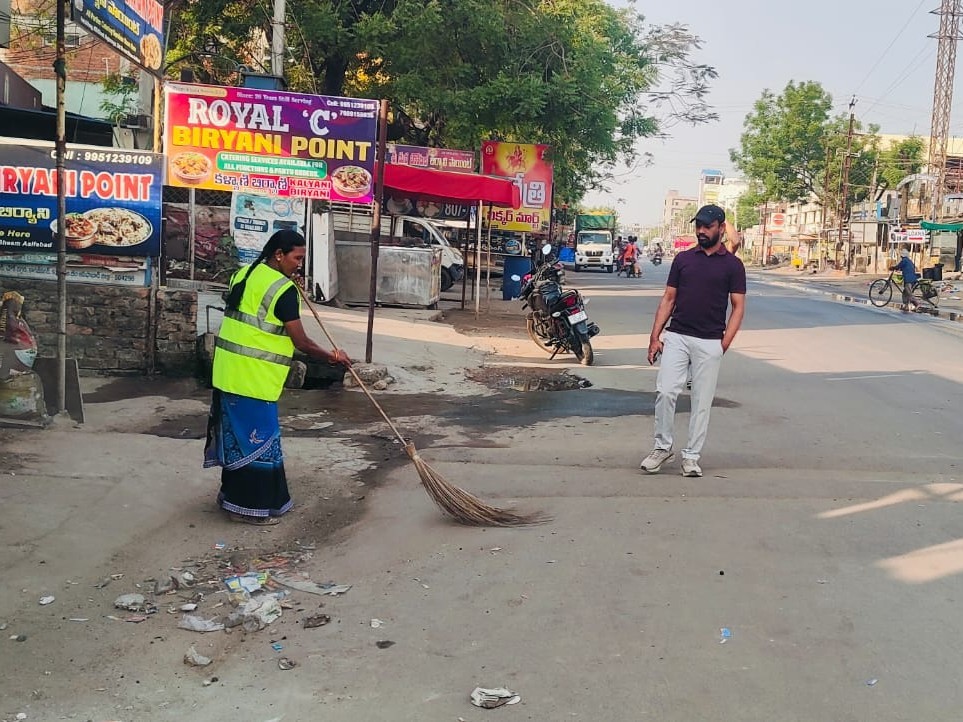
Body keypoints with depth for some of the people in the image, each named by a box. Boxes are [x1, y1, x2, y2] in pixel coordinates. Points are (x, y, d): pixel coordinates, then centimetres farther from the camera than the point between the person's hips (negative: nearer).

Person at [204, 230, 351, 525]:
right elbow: (301, 342, -14)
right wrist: (331, 356, 1)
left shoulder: (243, 275, 10)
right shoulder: (284, 290, -15)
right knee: (257, 439, 1)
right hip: (253, 377, -9)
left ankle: (232, 494, 30)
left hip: (229, 372, 9)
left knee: (237, 434, 18)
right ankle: (250, 506, 9)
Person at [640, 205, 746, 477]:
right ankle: (663, 447, 8)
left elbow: (738, 307, 2)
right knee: (665, 392, -8)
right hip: (676, 336, 1)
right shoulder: (683, 259, 9)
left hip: (710, 342, -1)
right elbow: (668, 299, 9)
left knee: (702, 402, 4)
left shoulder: (732, 265, 3)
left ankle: (691, 456, 13)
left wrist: (724, 344, -8)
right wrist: (655, 336, 1)